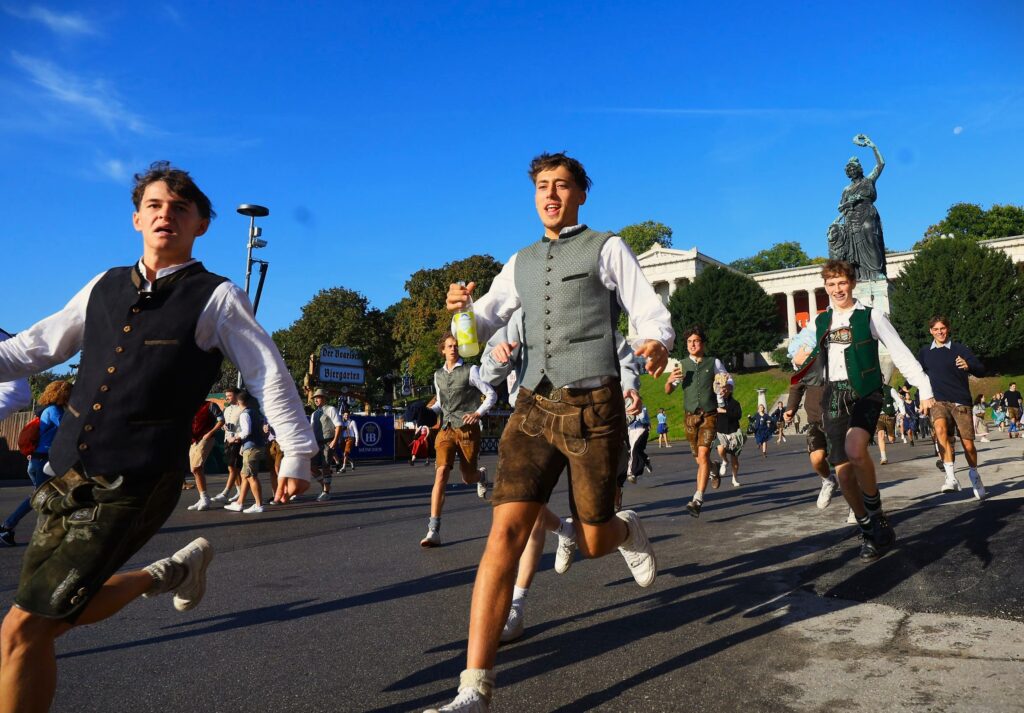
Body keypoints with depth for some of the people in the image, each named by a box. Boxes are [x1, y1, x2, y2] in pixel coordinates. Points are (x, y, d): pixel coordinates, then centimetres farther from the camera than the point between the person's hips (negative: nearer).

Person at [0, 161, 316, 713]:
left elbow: (270, 375, -3)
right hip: (65, 473, 7)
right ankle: (171, 571, 37)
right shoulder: (104, 287, 11)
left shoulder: (216, 298, -5)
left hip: (133, 485, -6)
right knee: (59, 611, 18)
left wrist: (297, 454, -1)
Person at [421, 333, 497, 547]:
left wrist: (478, 413, -17)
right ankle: (433, 531, -17)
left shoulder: (471, 371, -3)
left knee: (468, 478, 8)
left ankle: (481, 475, 49)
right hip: (445, 430, 3)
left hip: (467, 430, -2)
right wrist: (430, 411, 3)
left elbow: (492, 395, -1)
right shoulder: (438, 375, 12)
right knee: (441, 474, -15)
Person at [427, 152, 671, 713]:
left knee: (592, 544, 6)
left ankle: (627, 531, 46)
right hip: (534, 408, 3)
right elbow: (482, 326, 18)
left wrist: (657, 344, -25)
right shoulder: (521, 263, 17)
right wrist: (461, 308, -7)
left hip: (594, 408, -3)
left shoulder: (608, 248, 5)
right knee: (505, 534, -12)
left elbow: (651, 312, 0)